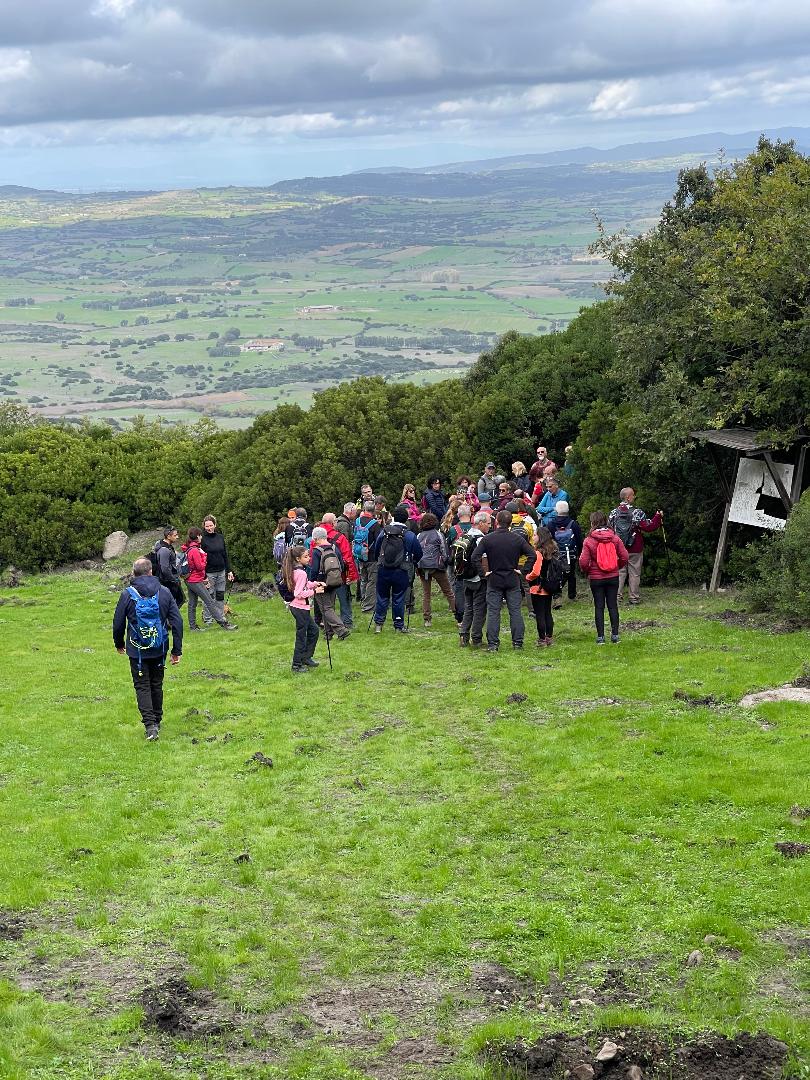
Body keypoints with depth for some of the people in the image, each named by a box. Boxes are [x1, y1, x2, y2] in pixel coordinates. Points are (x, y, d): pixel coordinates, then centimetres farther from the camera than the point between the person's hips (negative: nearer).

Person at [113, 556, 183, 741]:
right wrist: (177, 650, 3)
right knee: (157, 684, 18)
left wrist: (119, 644, 17)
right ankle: (157, 720, 29)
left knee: (142, 686, 4)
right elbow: (177, 622, -3)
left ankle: (150, 725, -9)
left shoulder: (128, 594, -10)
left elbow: (118, 623, -2)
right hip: (159, 650, 3)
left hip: (137, 651, -3)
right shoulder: (164, 592, -3)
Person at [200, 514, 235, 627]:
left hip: (221, 572, 5)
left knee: (220, 596, 10)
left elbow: (225, 555, 14)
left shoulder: (220, 537, 7)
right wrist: (203, 576, -15)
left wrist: (229, 571, 9)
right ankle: (207, 620, 8)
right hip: (209, 573, -5)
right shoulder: (202, 539, -8)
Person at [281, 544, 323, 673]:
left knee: (313, 631, 20)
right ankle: (297, 666, 8)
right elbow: (299, 593, -25)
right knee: (301, 637, 0)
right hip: (300, 607, -10)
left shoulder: (295, 570, 7)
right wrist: (314, 591, -20)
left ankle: (306, 658, 29)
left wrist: (315, 584, 5)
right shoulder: (301, 573, -22)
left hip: (296, 606, 10)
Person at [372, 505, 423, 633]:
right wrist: (412, 563, 19)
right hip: (401, 572, -2)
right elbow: (419, 554, -1)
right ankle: (399, 626, 13)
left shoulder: (383, 532, -1)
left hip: (383, 570, 2)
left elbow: (376, 550, 11)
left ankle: (378, 624, 13)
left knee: (382, 597, 12)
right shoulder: (410, 536, -9)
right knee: (398, 599, 7)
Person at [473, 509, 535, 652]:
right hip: (513, 581, 1)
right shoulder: (518, 539, -2)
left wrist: (484, 572, -6)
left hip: (494, 581, -1)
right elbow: (532, 555, -4)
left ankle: (492, 644, 0)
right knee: (515, 612, 7)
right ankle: (518, 642, 9)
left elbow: (476, 557, -14)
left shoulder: (487, 539, -6)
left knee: (493, 613, 2)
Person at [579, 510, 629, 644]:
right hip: (613, 577, 2)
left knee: (599, 607, 5)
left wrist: (586, 572, 5)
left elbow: (583, 562, -15)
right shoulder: (614, 538, -4)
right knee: (613, 605, 9)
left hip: (596, 578, -2)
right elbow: (624, 557, -3)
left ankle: (600, 636, 6)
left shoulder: (589, 540, -13)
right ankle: (615, 635, 9)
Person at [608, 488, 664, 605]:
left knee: (619, 572, 9)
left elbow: (609, 530, 7)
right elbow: (649, 527, -13)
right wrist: (658, 516, 0)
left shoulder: (613, 513, 1)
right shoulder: (637, 513, -13)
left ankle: (617, 596, 5)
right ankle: (634, 598, 9)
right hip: (635, 550, -3)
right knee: (634, 574, 5)